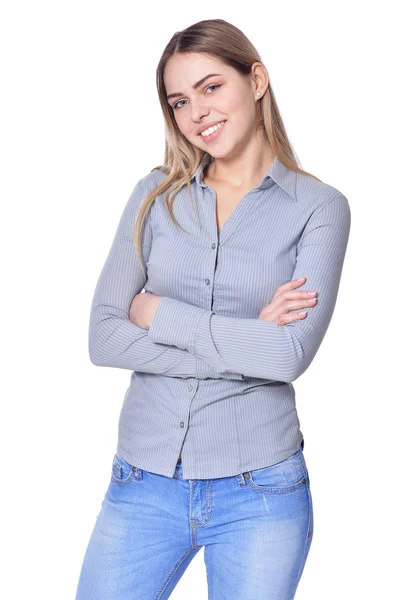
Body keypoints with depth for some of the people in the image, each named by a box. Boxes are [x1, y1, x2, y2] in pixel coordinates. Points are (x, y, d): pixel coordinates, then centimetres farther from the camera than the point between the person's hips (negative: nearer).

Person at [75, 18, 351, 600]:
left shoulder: (319, 206, -3)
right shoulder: (156, 196, 4)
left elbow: (292, 353, -16)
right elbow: (103, 338, -5)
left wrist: (159, 313, -10)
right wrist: (244, 344, -13)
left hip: (258, 490, -2)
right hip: (144, 481, 2)